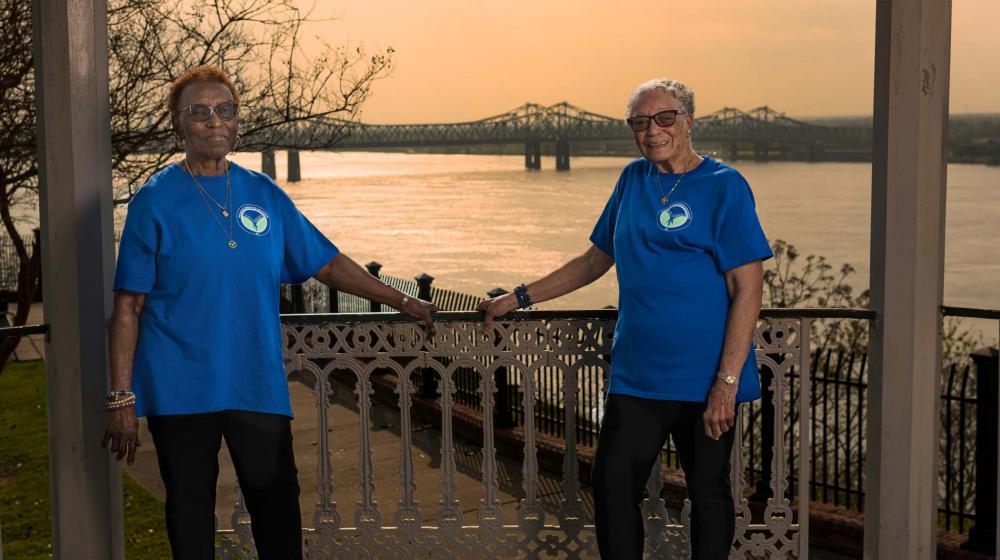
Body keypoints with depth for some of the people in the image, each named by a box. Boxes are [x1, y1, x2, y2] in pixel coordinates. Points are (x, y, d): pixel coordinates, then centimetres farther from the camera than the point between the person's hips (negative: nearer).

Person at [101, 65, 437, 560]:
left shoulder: (264, 194, 7)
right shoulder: (155, 200, -3)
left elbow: (328, 263, 13)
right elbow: (128, 306, -5)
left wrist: (403, 303, 10)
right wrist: (121, 398, -9)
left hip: (258, 384, 3)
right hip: (180, 387, -3)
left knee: (277, 504, 5)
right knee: (190, 507, 7)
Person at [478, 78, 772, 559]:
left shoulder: (724, 186, -6)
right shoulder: (633, 179, 11)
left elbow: (747, 289, -10)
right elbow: (595, 260, 21)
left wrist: (727, 382, -16)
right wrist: (519, 298, 17)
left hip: (705, 379, -5)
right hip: (635, 374, 5)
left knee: (708, 491, 7)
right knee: (612, 486, 4)